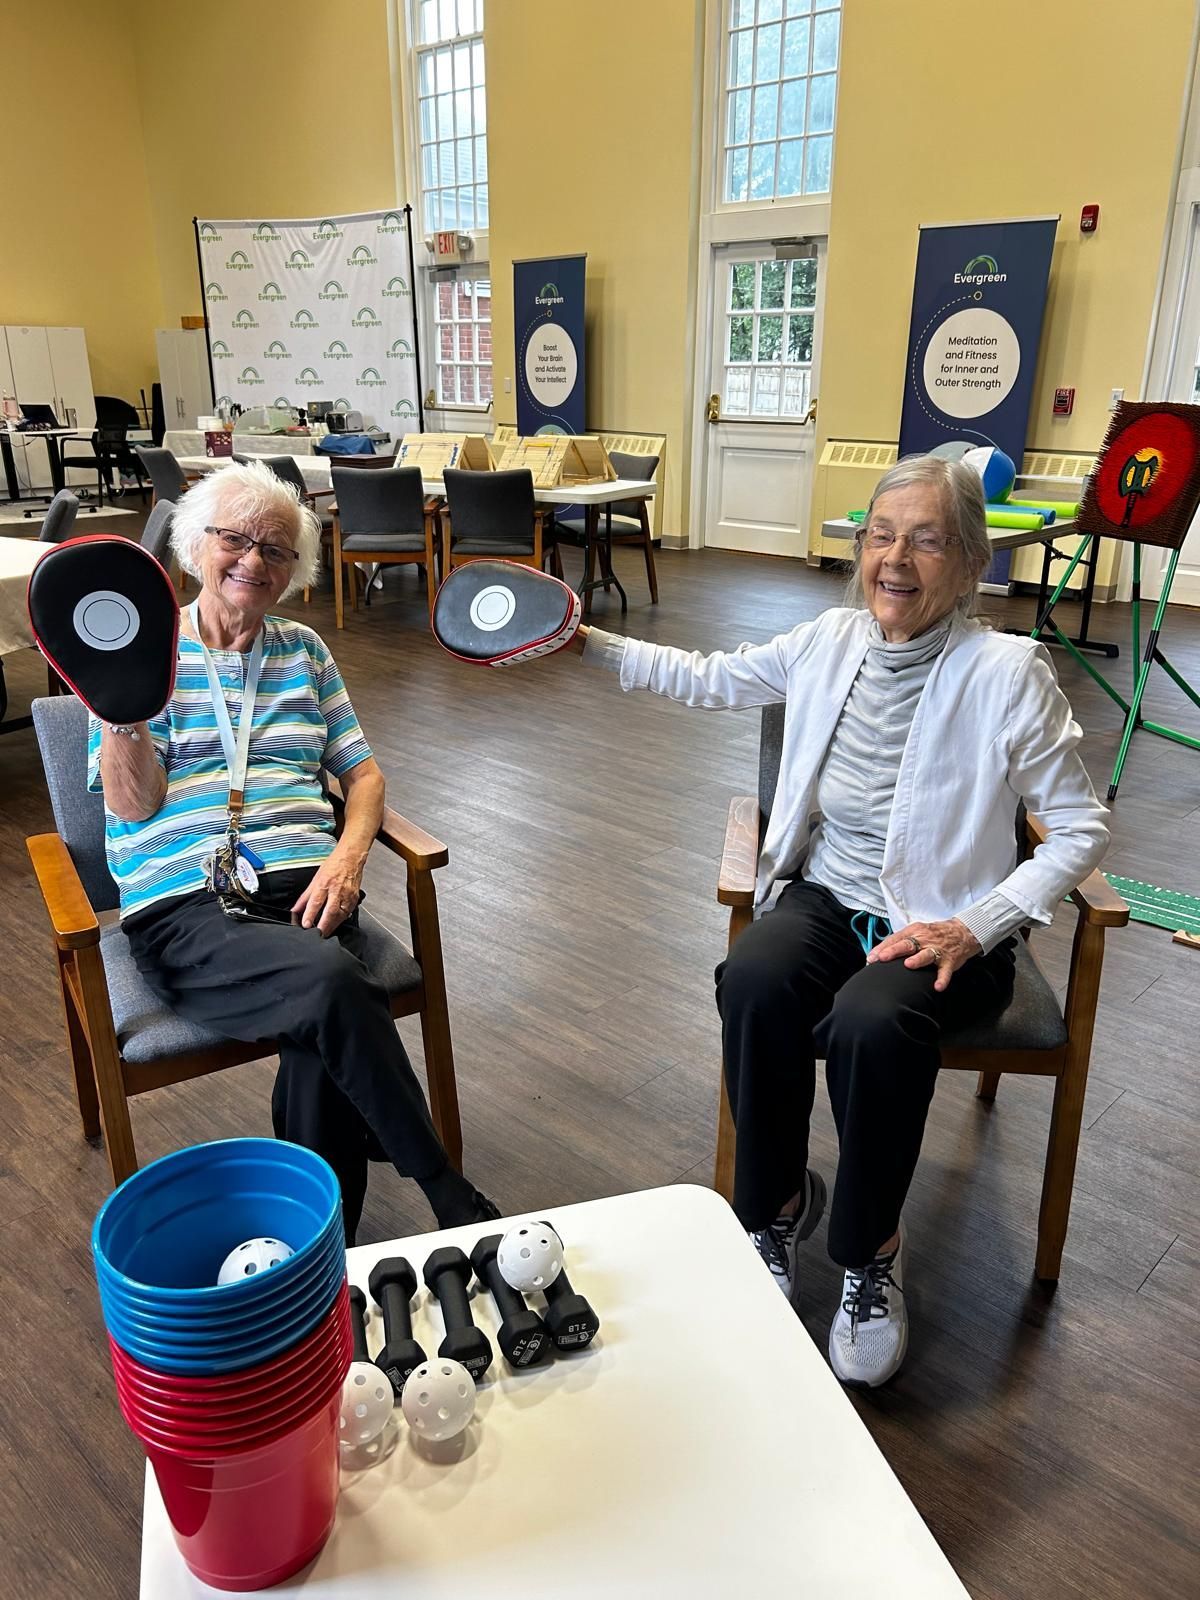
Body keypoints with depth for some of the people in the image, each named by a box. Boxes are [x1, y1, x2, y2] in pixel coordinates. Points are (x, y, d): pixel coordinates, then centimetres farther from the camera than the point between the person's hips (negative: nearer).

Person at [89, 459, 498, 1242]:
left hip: (303, 892, 3)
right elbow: (133, 803, 0)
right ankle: (451, 1199, -18)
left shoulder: (303, 651, 20)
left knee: (324, 1050, -30)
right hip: (185, 912, -3)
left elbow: (364, 773, 16)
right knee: (331, 981, -34)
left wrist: (349, 855, -4)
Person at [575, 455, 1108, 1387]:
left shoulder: (1006, 674, -12)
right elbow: (709, 680, 17)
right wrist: (591, 643, 12)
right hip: (827, 895, 4)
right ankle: (777, 1204, -2)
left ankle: (872, 1255, -4)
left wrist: (974, 927, -17)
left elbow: (1081, 831, -6)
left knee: (871, 1023, -34)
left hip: (943, 926, -3)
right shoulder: (830, 642, 2)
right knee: (753, 983, -29)